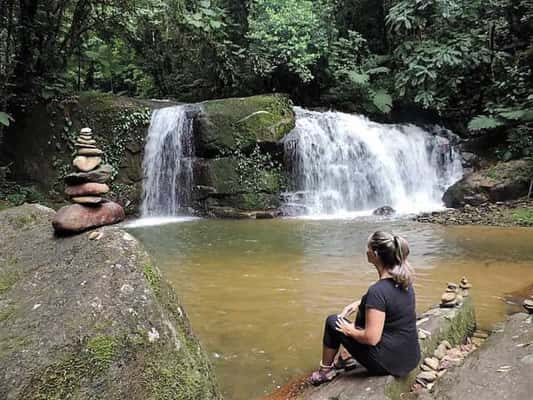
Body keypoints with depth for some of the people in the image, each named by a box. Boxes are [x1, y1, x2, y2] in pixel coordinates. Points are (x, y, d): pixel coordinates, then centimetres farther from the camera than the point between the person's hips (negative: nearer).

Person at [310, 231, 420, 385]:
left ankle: (325, 370, 25)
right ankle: (355, 358, 31)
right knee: (365, 311, 24)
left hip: (389, 363, -8)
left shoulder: (377, 290, -27)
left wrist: (350, 331, -7)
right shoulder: (403, 281, -1)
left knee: (333, 322, 6)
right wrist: (358, 303, 14)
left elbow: (371, 338, -26)